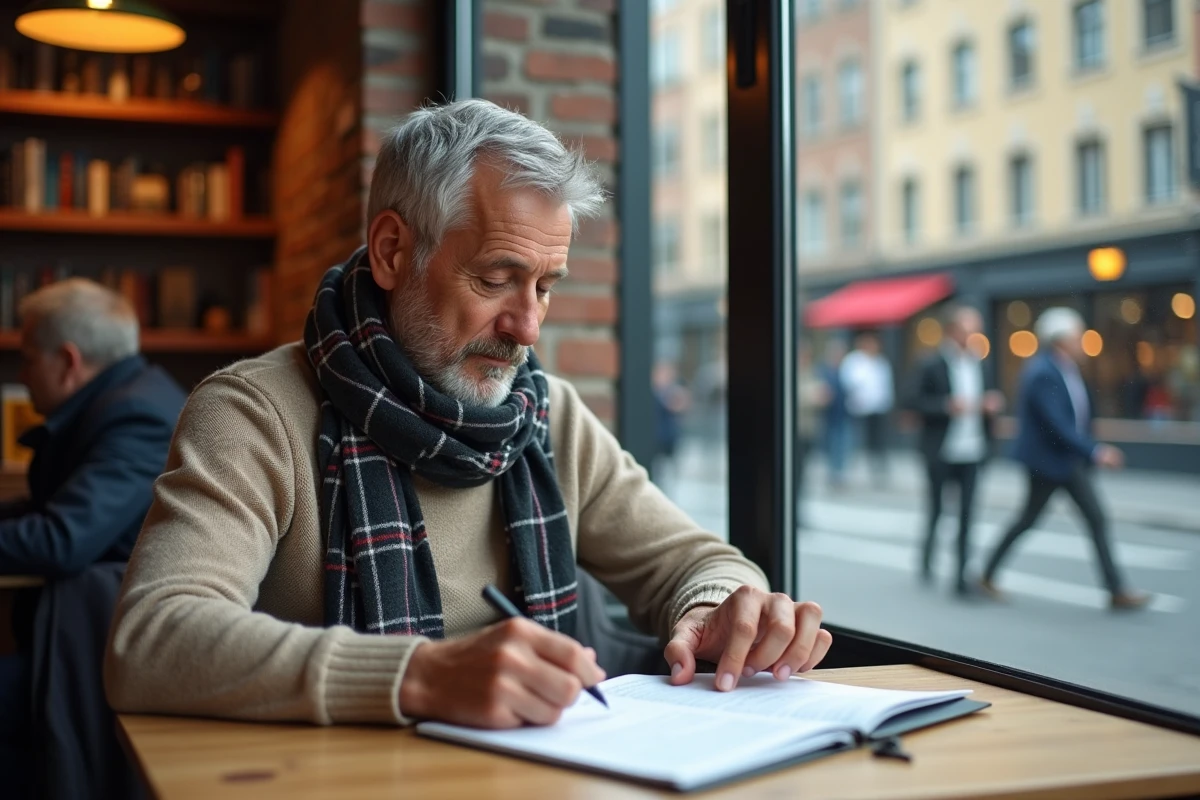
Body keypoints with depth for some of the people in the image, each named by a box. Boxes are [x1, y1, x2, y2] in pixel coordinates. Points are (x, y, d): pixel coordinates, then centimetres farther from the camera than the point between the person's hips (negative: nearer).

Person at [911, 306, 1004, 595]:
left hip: (971, 452, 4)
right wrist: (948, 406, -23)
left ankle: (961, 574, 5)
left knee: (967, 514, 1)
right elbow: (918, 402, -10)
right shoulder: (932, 365, -6)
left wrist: (989, 406, -3)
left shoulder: (978, 364, 11)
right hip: (941, 452, -4)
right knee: (936, 509, 8)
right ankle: (926, 560, 31)